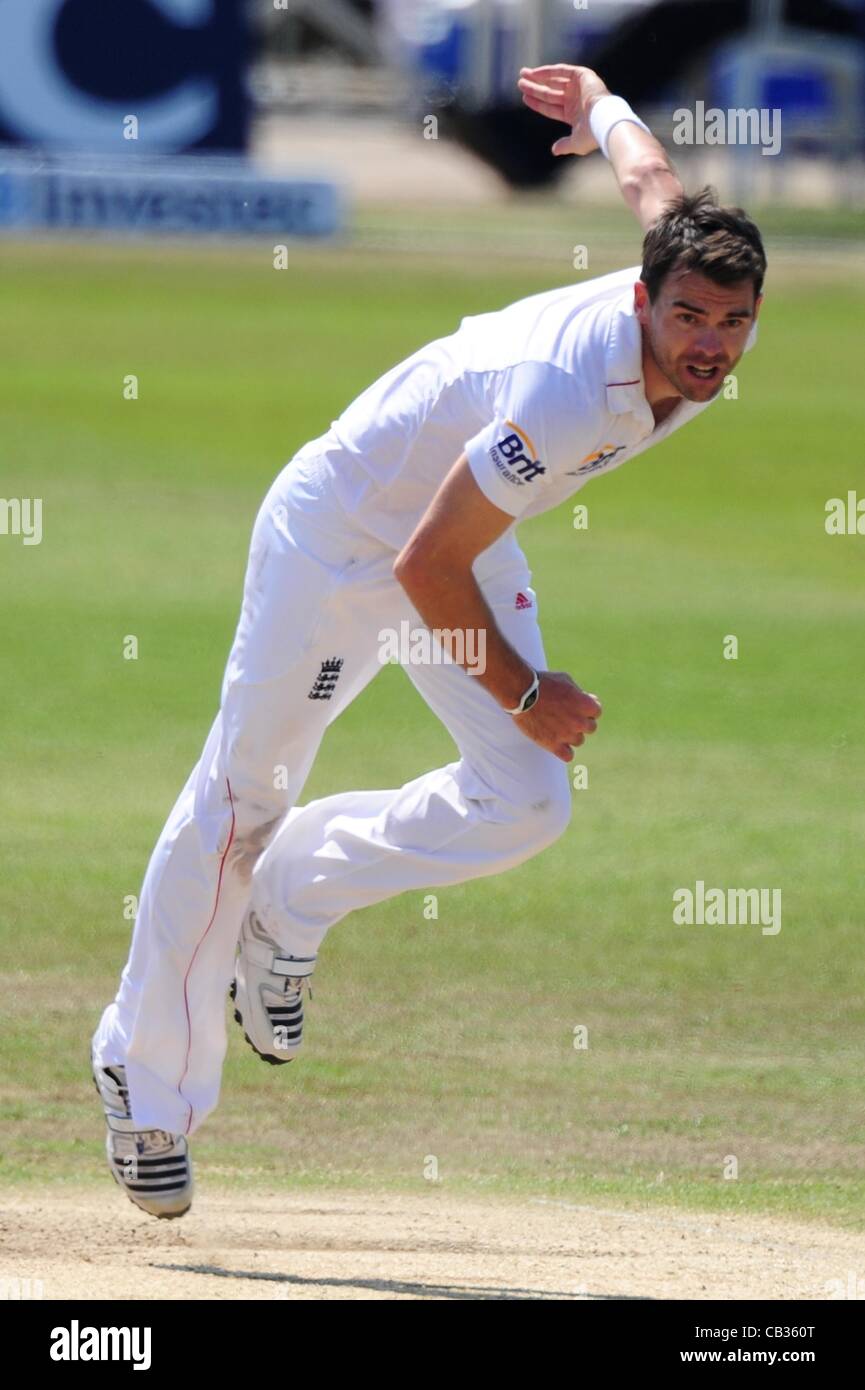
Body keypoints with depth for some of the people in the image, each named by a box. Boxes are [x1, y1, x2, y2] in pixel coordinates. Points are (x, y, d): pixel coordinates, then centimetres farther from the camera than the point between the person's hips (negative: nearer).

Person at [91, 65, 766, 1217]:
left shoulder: (689, 308, -19)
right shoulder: (565, 396, -41)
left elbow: (649, 175, 6)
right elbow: (425, 569, -31)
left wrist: (603, 108, 28)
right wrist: (519, 691, -19)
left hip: (464, 533, 7)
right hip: (343, 530, -7)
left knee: (524, 803, -7)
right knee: (242, 795, 3)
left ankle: (290, 901, 15)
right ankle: (147, 1076, 17)